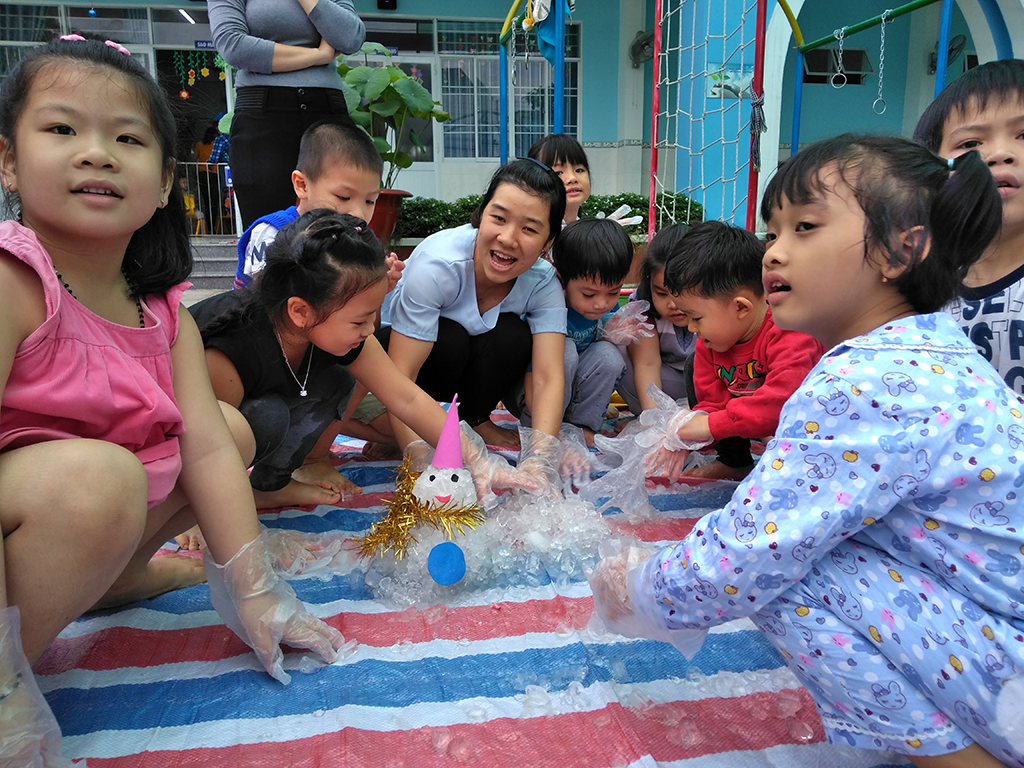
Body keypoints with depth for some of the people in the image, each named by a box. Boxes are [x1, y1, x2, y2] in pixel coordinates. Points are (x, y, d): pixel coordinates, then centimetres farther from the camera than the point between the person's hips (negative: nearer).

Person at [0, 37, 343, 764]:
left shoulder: (167, 316, -3)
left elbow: (210, 451, -6)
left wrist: (253, 593, -8)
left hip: (93, 519, 7)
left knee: (232, 427, 3)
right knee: (99, 474, -34)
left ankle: (116, 577, 12)